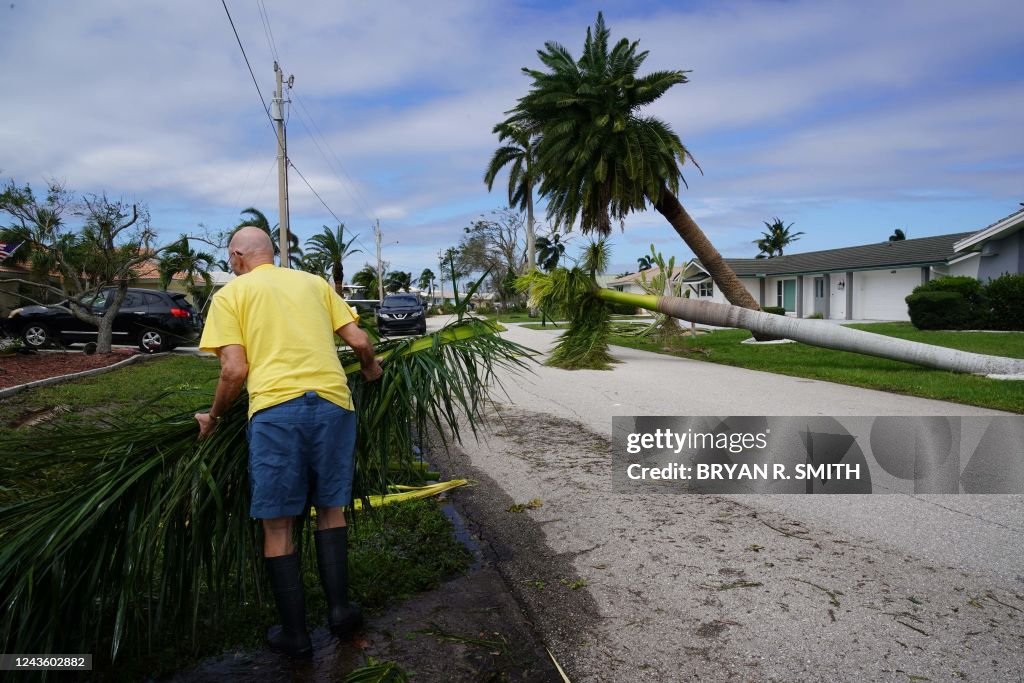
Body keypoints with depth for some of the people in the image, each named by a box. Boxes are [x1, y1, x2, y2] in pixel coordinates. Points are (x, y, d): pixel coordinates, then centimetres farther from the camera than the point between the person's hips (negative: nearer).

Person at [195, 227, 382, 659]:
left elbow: (235, 370, 0)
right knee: (330, 508, 20)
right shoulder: (315, 282, 20)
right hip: (333, 401, 3)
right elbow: (360, 342, 12)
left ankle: (295, 634, 18)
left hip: (275, 408, -3)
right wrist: (370, 370, 33)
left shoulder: (230, 294, 11)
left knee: (277, 524, 10)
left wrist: (214, 417, 17)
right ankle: (339, 608, 21)